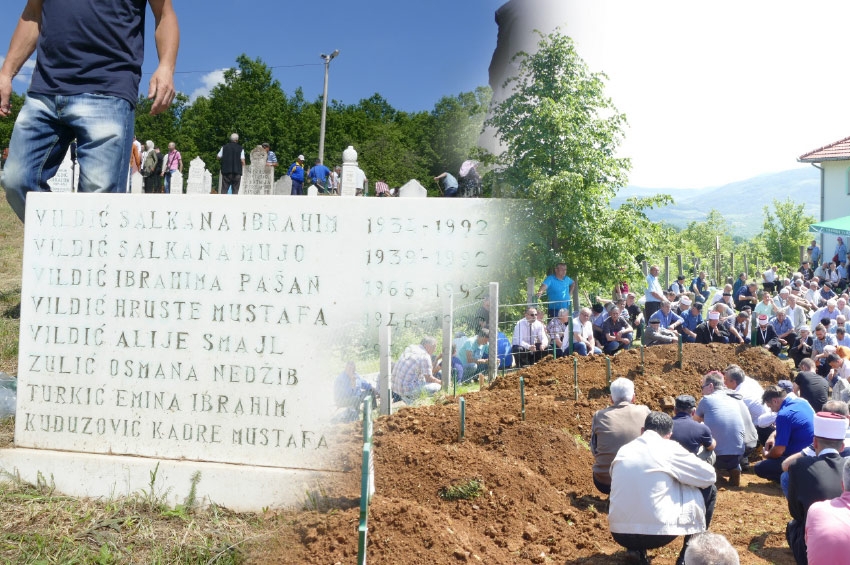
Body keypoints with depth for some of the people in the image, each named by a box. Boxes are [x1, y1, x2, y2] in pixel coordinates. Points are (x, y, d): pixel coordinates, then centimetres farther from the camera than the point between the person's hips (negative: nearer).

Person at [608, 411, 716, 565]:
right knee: (709, 489, 14)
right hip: (657, 532, -5)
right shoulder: (669, 448, -3)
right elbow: (709, 475, 5)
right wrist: (682, 480, 24)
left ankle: (637, 549, 21)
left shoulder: (623, 450, 9)